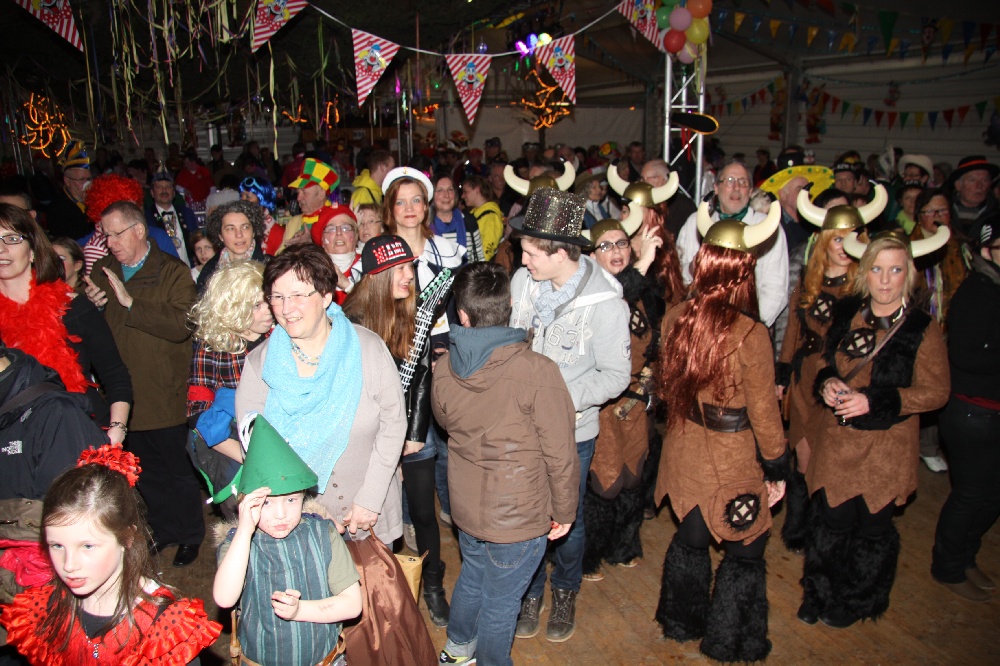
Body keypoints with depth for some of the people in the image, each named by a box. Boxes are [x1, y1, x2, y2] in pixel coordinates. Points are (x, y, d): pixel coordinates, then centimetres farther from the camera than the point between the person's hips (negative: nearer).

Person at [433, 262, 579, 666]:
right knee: (500, 602, 16)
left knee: (472, 576, 30)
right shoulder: (538, 372, -26)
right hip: (519, 516, -6)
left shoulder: (444, 368, -10)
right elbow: (559, 454, -18)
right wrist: (564, 510, -3)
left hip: (466, 506, 6)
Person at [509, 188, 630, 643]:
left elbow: (615, 376, -13)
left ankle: (565, 592, 45)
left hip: (573, 432, -3)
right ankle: (530, 592, 42)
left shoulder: (606, 303, -20)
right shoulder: (522, 281, -8)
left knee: (567, 519, 17)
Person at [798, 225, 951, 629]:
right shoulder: (846, 314, 1)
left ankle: (857, 602, 36)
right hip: (836, 439, 3)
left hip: (886, 445, -3)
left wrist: (874, 400, -22)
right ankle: (819, 593, 32)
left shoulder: (922, 330, -12)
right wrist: (827, 383, -9)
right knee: (831, 518, 9)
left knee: (872, 524, 12)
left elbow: (935, 392, -11)